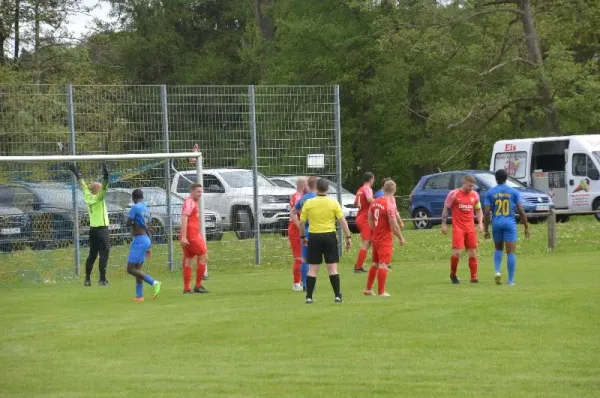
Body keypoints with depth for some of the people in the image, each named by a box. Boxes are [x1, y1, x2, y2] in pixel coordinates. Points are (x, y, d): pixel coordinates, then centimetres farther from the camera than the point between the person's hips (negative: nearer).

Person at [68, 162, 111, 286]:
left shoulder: (88, 197, 5)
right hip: (102, 229, -8)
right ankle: (102, 279, -11)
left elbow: (83, 186, 17)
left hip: (93, 229, 8)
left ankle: (87, 279, 14)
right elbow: (104, 188, -27)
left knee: (92, 254, 13)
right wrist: (106, 177, -34)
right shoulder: (98, 198, -13)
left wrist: (78, 175, 28)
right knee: (104, 254, -6)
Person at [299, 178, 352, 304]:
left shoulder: (308, 203, -2)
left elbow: (302, 222, 2)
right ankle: (337, 296, 3)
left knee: (312, 268, 6)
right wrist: (348, 237, -1)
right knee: (333, 267, 4)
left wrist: (303, 237, 16)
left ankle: (309, 297, 4)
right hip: (329, 236, -1)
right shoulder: (333, 203, -4)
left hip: (314, 237, 1)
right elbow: (342, 221, -7)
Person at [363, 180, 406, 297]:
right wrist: (401, 238, -7)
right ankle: (381, 292, -1)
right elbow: (394, 226, -18)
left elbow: (370, 220, 11)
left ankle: (368, 289, 24)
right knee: (383, 264, -3)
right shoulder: (390, 205, -19)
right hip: (385, 239, -7)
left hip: (375, 238, 7)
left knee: (375, 264, 18)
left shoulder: (375, 202, 3)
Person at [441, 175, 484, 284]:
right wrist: (444, 224, -4)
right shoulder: (454, 194, -5)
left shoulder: (475, 195, 8)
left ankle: (474, 277, 7)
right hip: (458, 227, -4)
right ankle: (453, 274, 9)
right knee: (457, 252, -12)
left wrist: (480, 223, 5)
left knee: (473, 253, 2)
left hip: (470, 228, 4)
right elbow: (446, 209, 1)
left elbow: (478, 210, 18)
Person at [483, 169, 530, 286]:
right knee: (511, 252, 0)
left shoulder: (490, 193, 3)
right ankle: (511, 280, -2)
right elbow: (521, 211, -2)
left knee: (498, 249, 21)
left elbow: (486, 212, -2)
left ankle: (497, 271, 0)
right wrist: (526, 227, 6)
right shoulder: (514, 192, 2)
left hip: (496, 224, 2)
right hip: (510, 224, -2)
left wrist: (486, 229, 4)